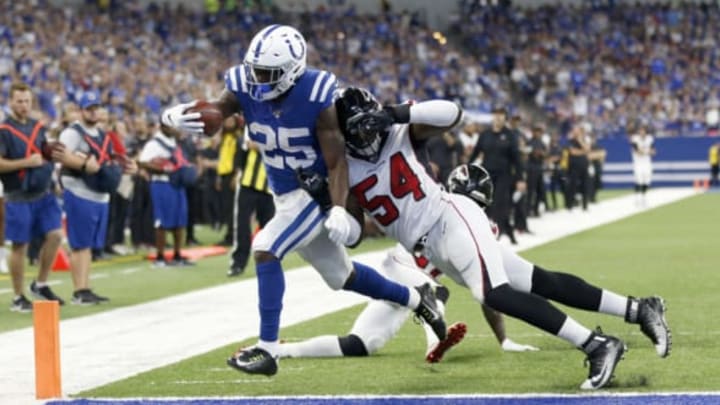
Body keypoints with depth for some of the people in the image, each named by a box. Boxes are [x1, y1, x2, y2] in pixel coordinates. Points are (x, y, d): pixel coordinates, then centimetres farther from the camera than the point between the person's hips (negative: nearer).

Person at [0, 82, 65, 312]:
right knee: (20, 245, 0)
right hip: (19, 198, -6)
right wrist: (27, 163, -23)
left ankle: (40, 285, 15)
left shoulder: (38, 127, 10)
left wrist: (53, 155, 1)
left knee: (55, 235, -3)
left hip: (43, 193, 6)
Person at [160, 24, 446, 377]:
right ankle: (416, 299, 40)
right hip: (285, 195, 7)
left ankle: (267, 349, -21)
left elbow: (336, 161, -22)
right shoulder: (244, 89, -12)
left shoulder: (316, 97, -25)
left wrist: (338, 209, -36)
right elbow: (208, 115, -21)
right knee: (341, 275, 19)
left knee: (264, 249, -24)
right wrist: (176, 116, -44)